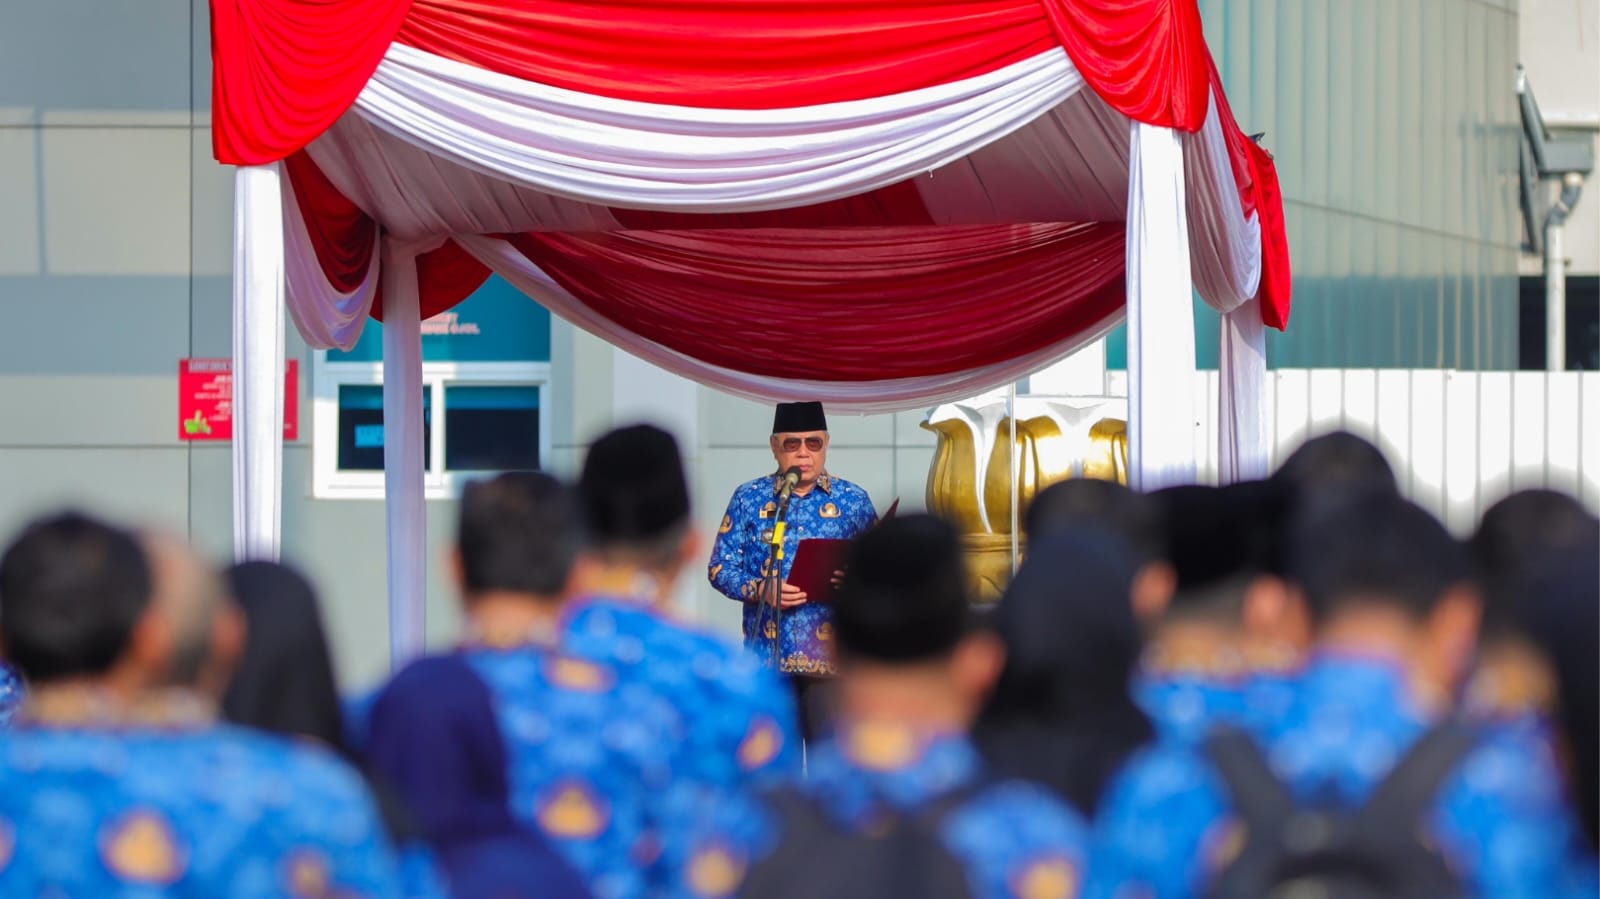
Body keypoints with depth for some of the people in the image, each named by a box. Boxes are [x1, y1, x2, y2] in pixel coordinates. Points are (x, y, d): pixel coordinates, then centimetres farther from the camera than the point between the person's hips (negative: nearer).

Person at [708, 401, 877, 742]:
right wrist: (761, 590, -13)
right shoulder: (749, 499, 6)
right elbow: (721, 568, 5)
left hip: (831, 651, 0)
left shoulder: (853, 501, 7)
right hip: (768, 652, 0)